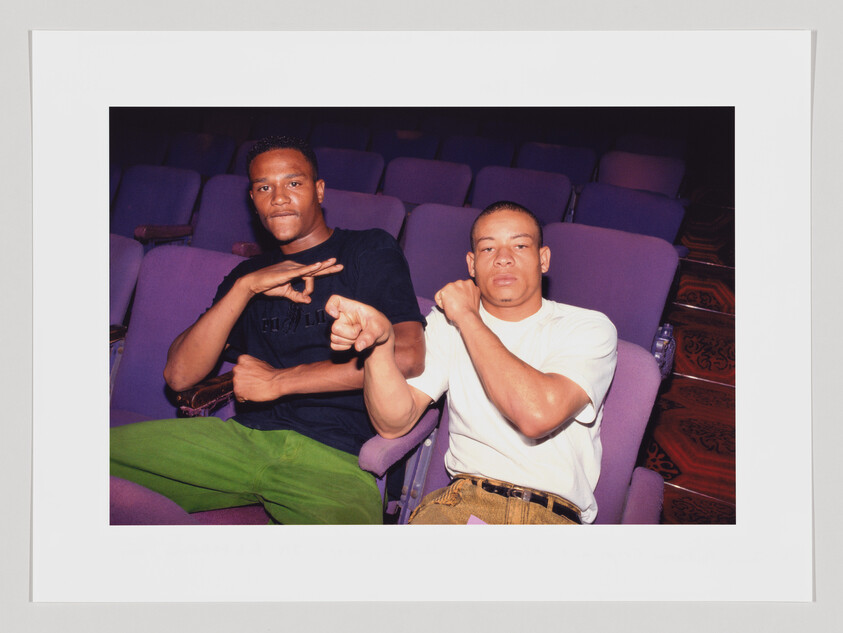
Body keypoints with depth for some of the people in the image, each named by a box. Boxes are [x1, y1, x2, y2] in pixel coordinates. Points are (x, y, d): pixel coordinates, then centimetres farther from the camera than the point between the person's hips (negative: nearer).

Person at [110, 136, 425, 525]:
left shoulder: (371, 250, 9)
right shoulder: (248, 274, 22)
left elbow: (407, 357, -9)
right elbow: (179, 376, 10)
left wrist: (280, 381, -4)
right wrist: (245, 287, -3)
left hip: (335, 458, -4)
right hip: (244, 436, 5)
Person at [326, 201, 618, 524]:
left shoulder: (589, 328, 4)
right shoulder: (446, 321, 16)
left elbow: (538, 415, -16)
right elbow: (394, 423, 5)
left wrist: (468, 317, -5)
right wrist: (380, 341, -15)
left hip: (554, 515, -1)